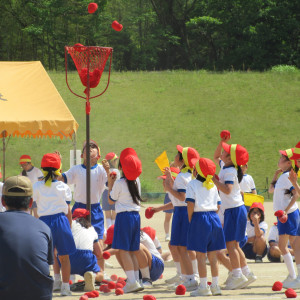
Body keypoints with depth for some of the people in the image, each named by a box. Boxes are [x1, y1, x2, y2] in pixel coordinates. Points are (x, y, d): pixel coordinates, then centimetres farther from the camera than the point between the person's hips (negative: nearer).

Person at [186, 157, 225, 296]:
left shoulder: (192, 184, -5)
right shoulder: (213, 185, 12)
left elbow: (191, 204, -12)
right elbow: (217, 205, 11)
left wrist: (190, 220, -4)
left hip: (200, 218, -6)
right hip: (214, 218, 6)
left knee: (201, 255, -3)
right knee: (213, 256, 10)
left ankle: (203, 287, -5)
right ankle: (215, 285, 12)